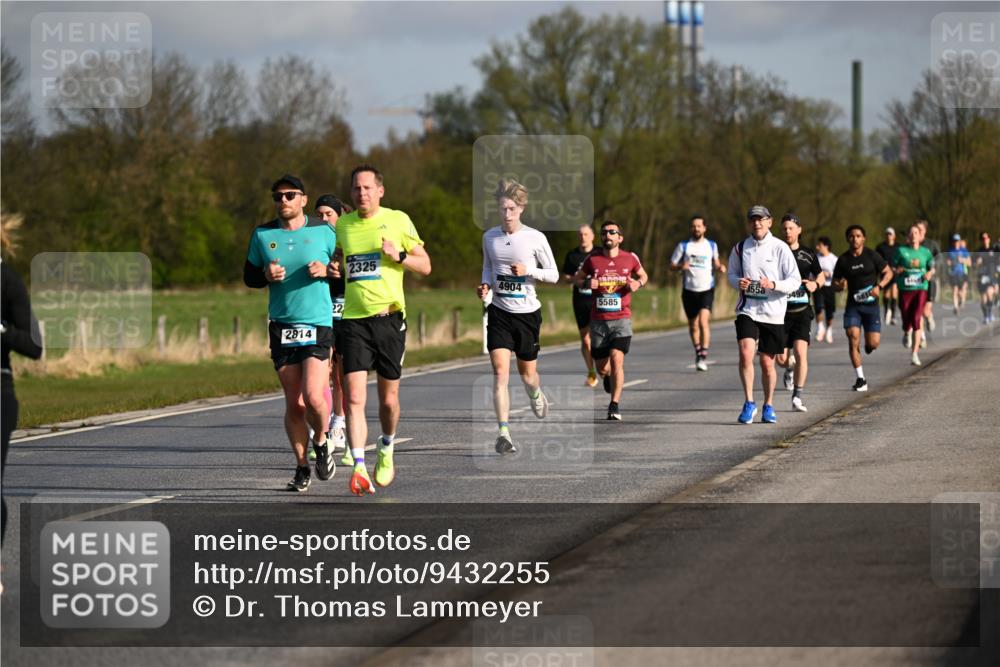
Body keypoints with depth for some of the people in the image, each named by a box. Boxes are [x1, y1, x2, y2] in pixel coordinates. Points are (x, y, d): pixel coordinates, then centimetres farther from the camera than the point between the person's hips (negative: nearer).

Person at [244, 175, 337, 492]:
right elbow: (249, 276, 14)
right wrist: (266, 276, -7)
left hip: (318, 323, -2)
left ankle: (321, 442, 14)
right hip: (281, 327, 2)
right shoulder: (262, 234, 7)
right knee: (293, 403, 3)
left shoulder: (323, 230, 2)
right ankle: (302, 466, 16)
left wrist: (326, 270, -11)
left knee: (313, 397, -16)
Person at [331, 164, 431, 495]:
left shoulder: (398, 220, 1)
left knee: (388, 399, 7)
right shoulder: (343, 225, 10)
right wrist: (333, 269, 4)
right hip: (353, 319, 2)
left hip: (389, 317, -2)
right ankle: (359, 468, -16)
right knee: (354, 397, -13)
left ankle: (386, 449, 35)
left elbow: (425, 266, 5)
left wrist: (399, 256, -13)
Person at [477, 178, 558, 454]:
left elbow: (553, 274, 0)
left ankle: (536, 395, 49)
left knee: (527, 373, 11)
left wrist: (528, 270, -17)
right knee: (500, 371, -13)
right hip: (499, 311, 1)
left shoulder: (535, 239, -6)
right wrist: (486, 284, -2)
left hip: (527, 312, -1)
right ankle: (503, 433, -15)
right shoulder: (490, 237, 3)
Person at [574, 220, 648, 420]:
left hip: (621, 319, -1)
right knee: (602, 368, 7)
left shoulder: (630, 258, 2)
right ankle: (608, 376, 46)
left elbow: (643, 275, 20)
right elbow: (577, 278, 15)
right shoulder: (592, 259, 1)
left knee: (616, 359, -20)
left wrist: (638, 283, -3)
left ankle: (614, 405, -13)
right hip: (598, 321, 1)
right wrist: (587, 283, -8)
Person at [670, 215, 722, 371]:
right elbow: (672, 265, 5)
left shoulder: (712, 245, 8)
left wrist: (719, 266, -1)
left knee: (704, 321, -19)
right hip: (689, 289, 1)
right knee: (693, 325, 9)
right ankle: (698, 353, 30)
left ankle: (703, 358, -20)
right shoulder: (683, 246, 4)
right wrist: (681, 266, -16)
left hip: (707, 289, -1)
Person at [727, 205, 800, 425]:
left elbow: (795, 281, -4)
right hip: (747, 310, 1)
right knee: (745, 353, -19)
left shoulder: (780, 248, -4)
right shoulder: (740, 248, 4)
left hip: (773, 313, -1)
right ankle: (749, 403, -9)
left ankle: (768, 406, 27)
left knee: (767, 363, 7)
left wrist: (773, 284, -23)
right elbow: (731, 273, 18)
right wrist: (738, 282, -6)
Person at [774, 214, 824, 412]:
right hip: (780, 311, 0)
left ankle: (797, 398, -7)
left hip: (801, 311, 0)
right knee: (781, 359, -1)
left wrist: (815, 284, -3)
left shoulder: (808, 254, 5)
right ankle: (790, 368, 38)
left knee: (801, 353, -16)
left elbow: (821, 277, 19)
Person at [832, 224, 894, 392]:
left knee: (873, 343, -8)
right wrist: (840, 286, -16)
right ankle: (861, 379, -5)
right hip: (853, 304, 1)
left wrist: (879, 286, -13)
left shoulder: (872, 256, -2)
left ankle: (868, 345, 34)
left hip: (871, 304, -1)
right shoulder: (843, 260, 2)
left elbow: (888, 272, 5)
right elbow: (835, 284, 9)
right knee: (853, 338, -15)